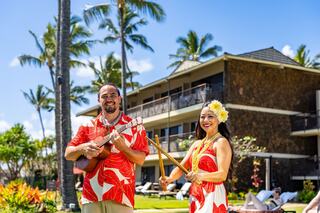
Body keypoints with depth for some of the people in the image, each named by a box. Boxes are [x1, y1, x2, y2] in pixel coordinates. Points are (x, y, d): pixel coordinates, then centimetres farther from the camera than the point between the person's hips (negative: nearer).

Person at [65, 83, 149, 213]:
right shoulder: (88, 126, 11)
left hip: (121, 195, -2)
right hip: (91, 194, 2)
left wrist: (123, 147, -16)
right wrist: (82, 148, -9)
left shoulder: (134, 126, 5)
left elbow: (141, 159, 0)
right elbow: (68, 154, 11)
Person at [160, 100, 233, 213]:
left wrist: (200, 176, -34)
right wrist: (170, 178, -13)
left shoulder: (221, 142, -7)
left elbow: (222, 175, -17)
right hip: (195, 197, 7)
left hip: (212, 197, -6)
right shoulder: (197, 144, 15)